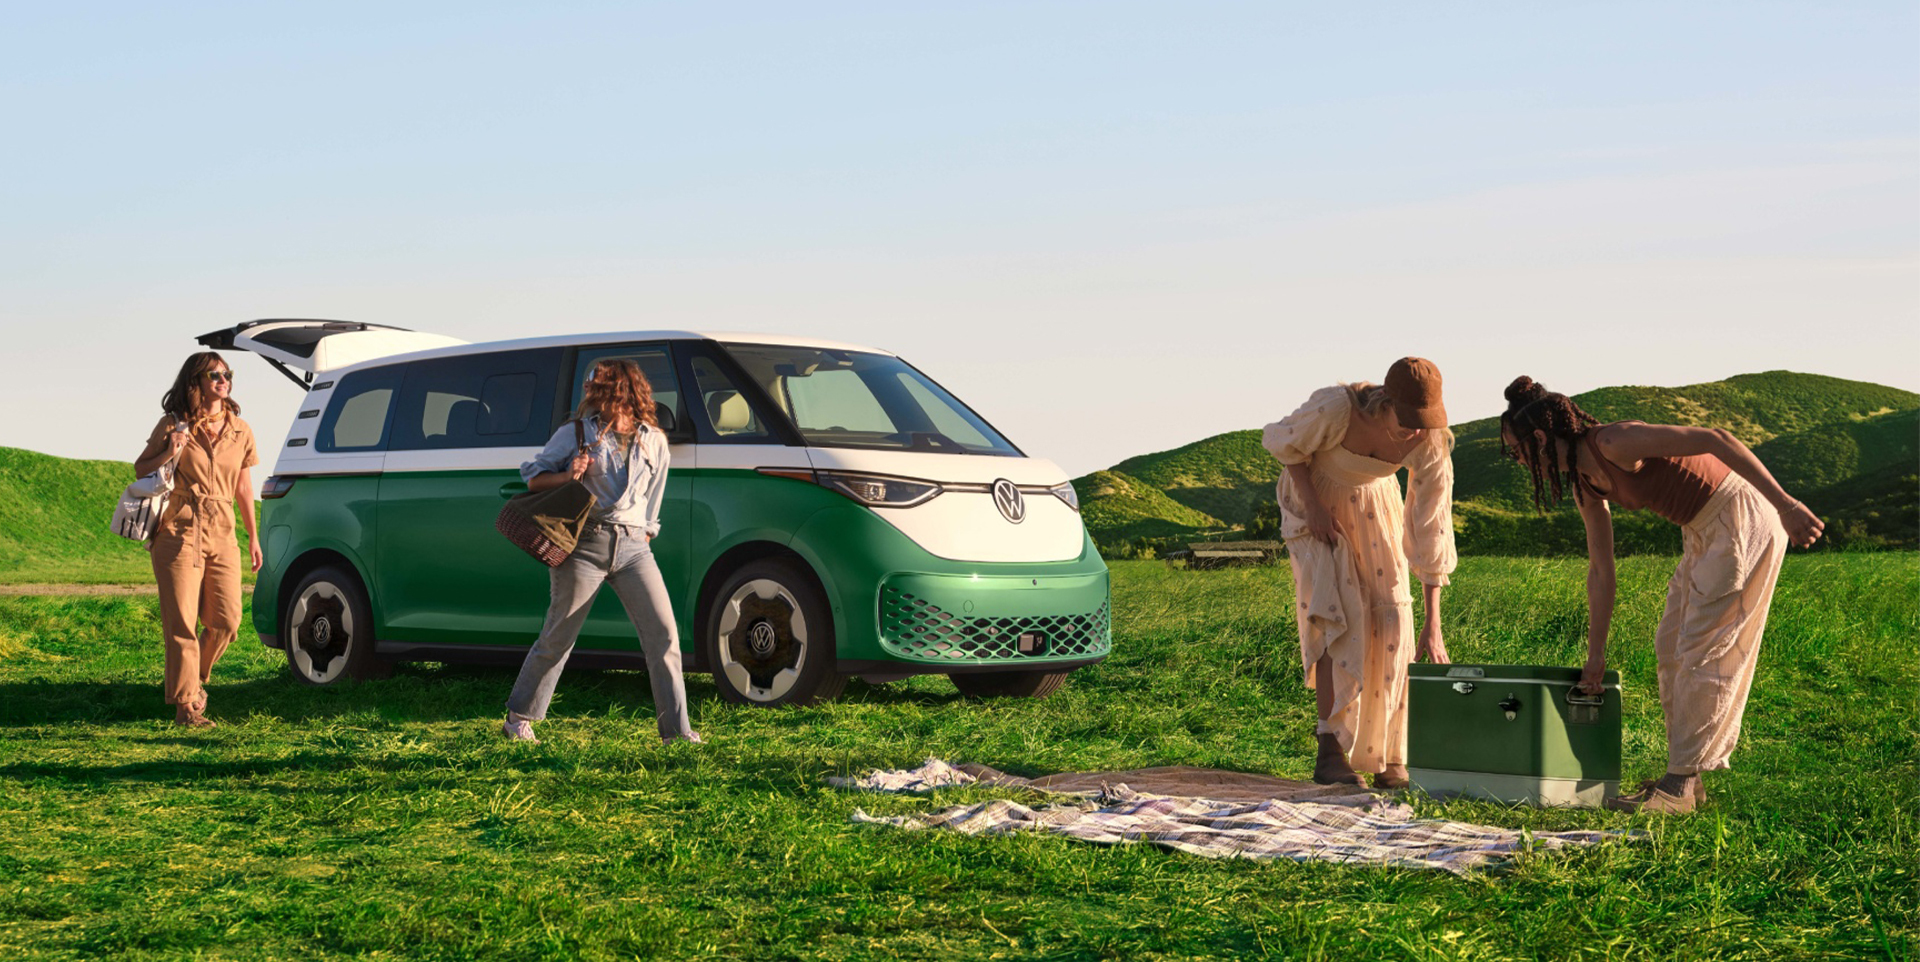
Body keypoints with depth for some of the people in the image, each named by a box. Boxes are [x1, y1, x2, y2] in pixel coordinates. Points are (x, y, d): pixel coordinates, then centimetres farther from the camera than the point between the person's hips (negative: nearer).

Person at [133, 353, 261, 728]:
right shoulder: (173, 425, 0)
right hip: (178, 536, -3)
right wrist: (169, 454, -12)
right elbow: (139, 470, 7)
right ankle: (186, 704, 1)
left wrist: (253, 537, 19)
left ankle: (193, 679, 25)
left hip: (222, 538, 3)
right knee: (182, 623, -5)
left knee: (226, 622, -2)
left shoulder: (239, 431, 10)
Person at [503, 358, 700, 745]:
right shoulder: (576, 433, 6)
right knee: (557, 638, 4)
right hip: (584, 544, -2)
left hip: (633, 548, 2)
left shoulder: (653, 441, 12)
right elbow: (533, 478, 9)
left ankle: (676, 730, -4)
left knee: (663, 634, -7)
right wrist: (568, 476, -9)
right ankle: (518, 718, 19)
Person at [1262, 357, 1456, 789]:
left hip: (1373, 499, 3)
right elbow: (1281, 441, -15)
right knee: (1340, 616, -18)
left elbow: (1432, 529, -24)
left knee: (1390, 621, -7)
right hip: (1314, 495, -3)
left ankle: (1388, 760, -1)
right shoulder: (1336, 408, -37)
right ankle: (1330, 753, -17)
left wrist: (1432, 625, -25)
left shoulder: (1430, 441, -28)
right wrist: (1313, 505, -20)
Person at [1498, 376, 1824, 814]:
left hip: (1743, 517, -10)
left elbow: (1716, 440, -29)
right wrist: (1596, 656, 13)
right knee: (1672, 647, 11)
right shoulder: (1586, 486, 5)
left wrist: (1786, 505, -33)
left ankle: (1679, 786, -2)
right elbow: (1600, 571, 12)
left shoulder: (1614, 444, -23)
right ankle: (1685, 777, 18)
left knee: (1705, 650, -7)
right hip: (1704, 531, 10)